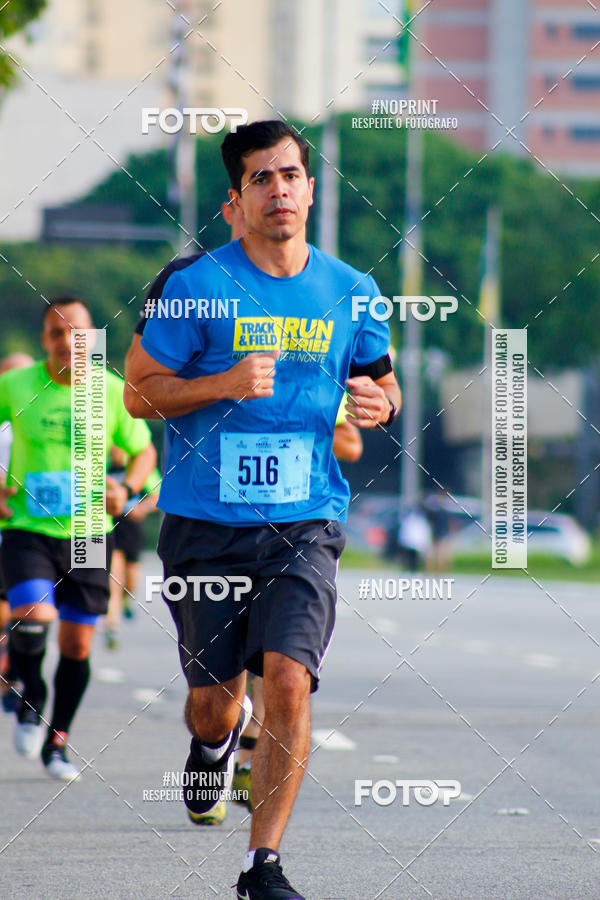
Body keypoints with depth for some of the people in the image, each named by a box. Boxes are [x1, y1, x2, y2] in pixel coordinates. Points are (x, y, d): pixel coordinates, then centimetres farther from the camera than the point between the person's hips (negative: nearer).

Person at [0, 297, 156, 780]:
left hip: (87, 533, 2)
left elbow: (144, 451, 11)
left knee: (77, 644, 4)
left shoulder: (112, 392, -1)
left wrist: (127, 490, -9)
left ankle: (57, 742, 23)